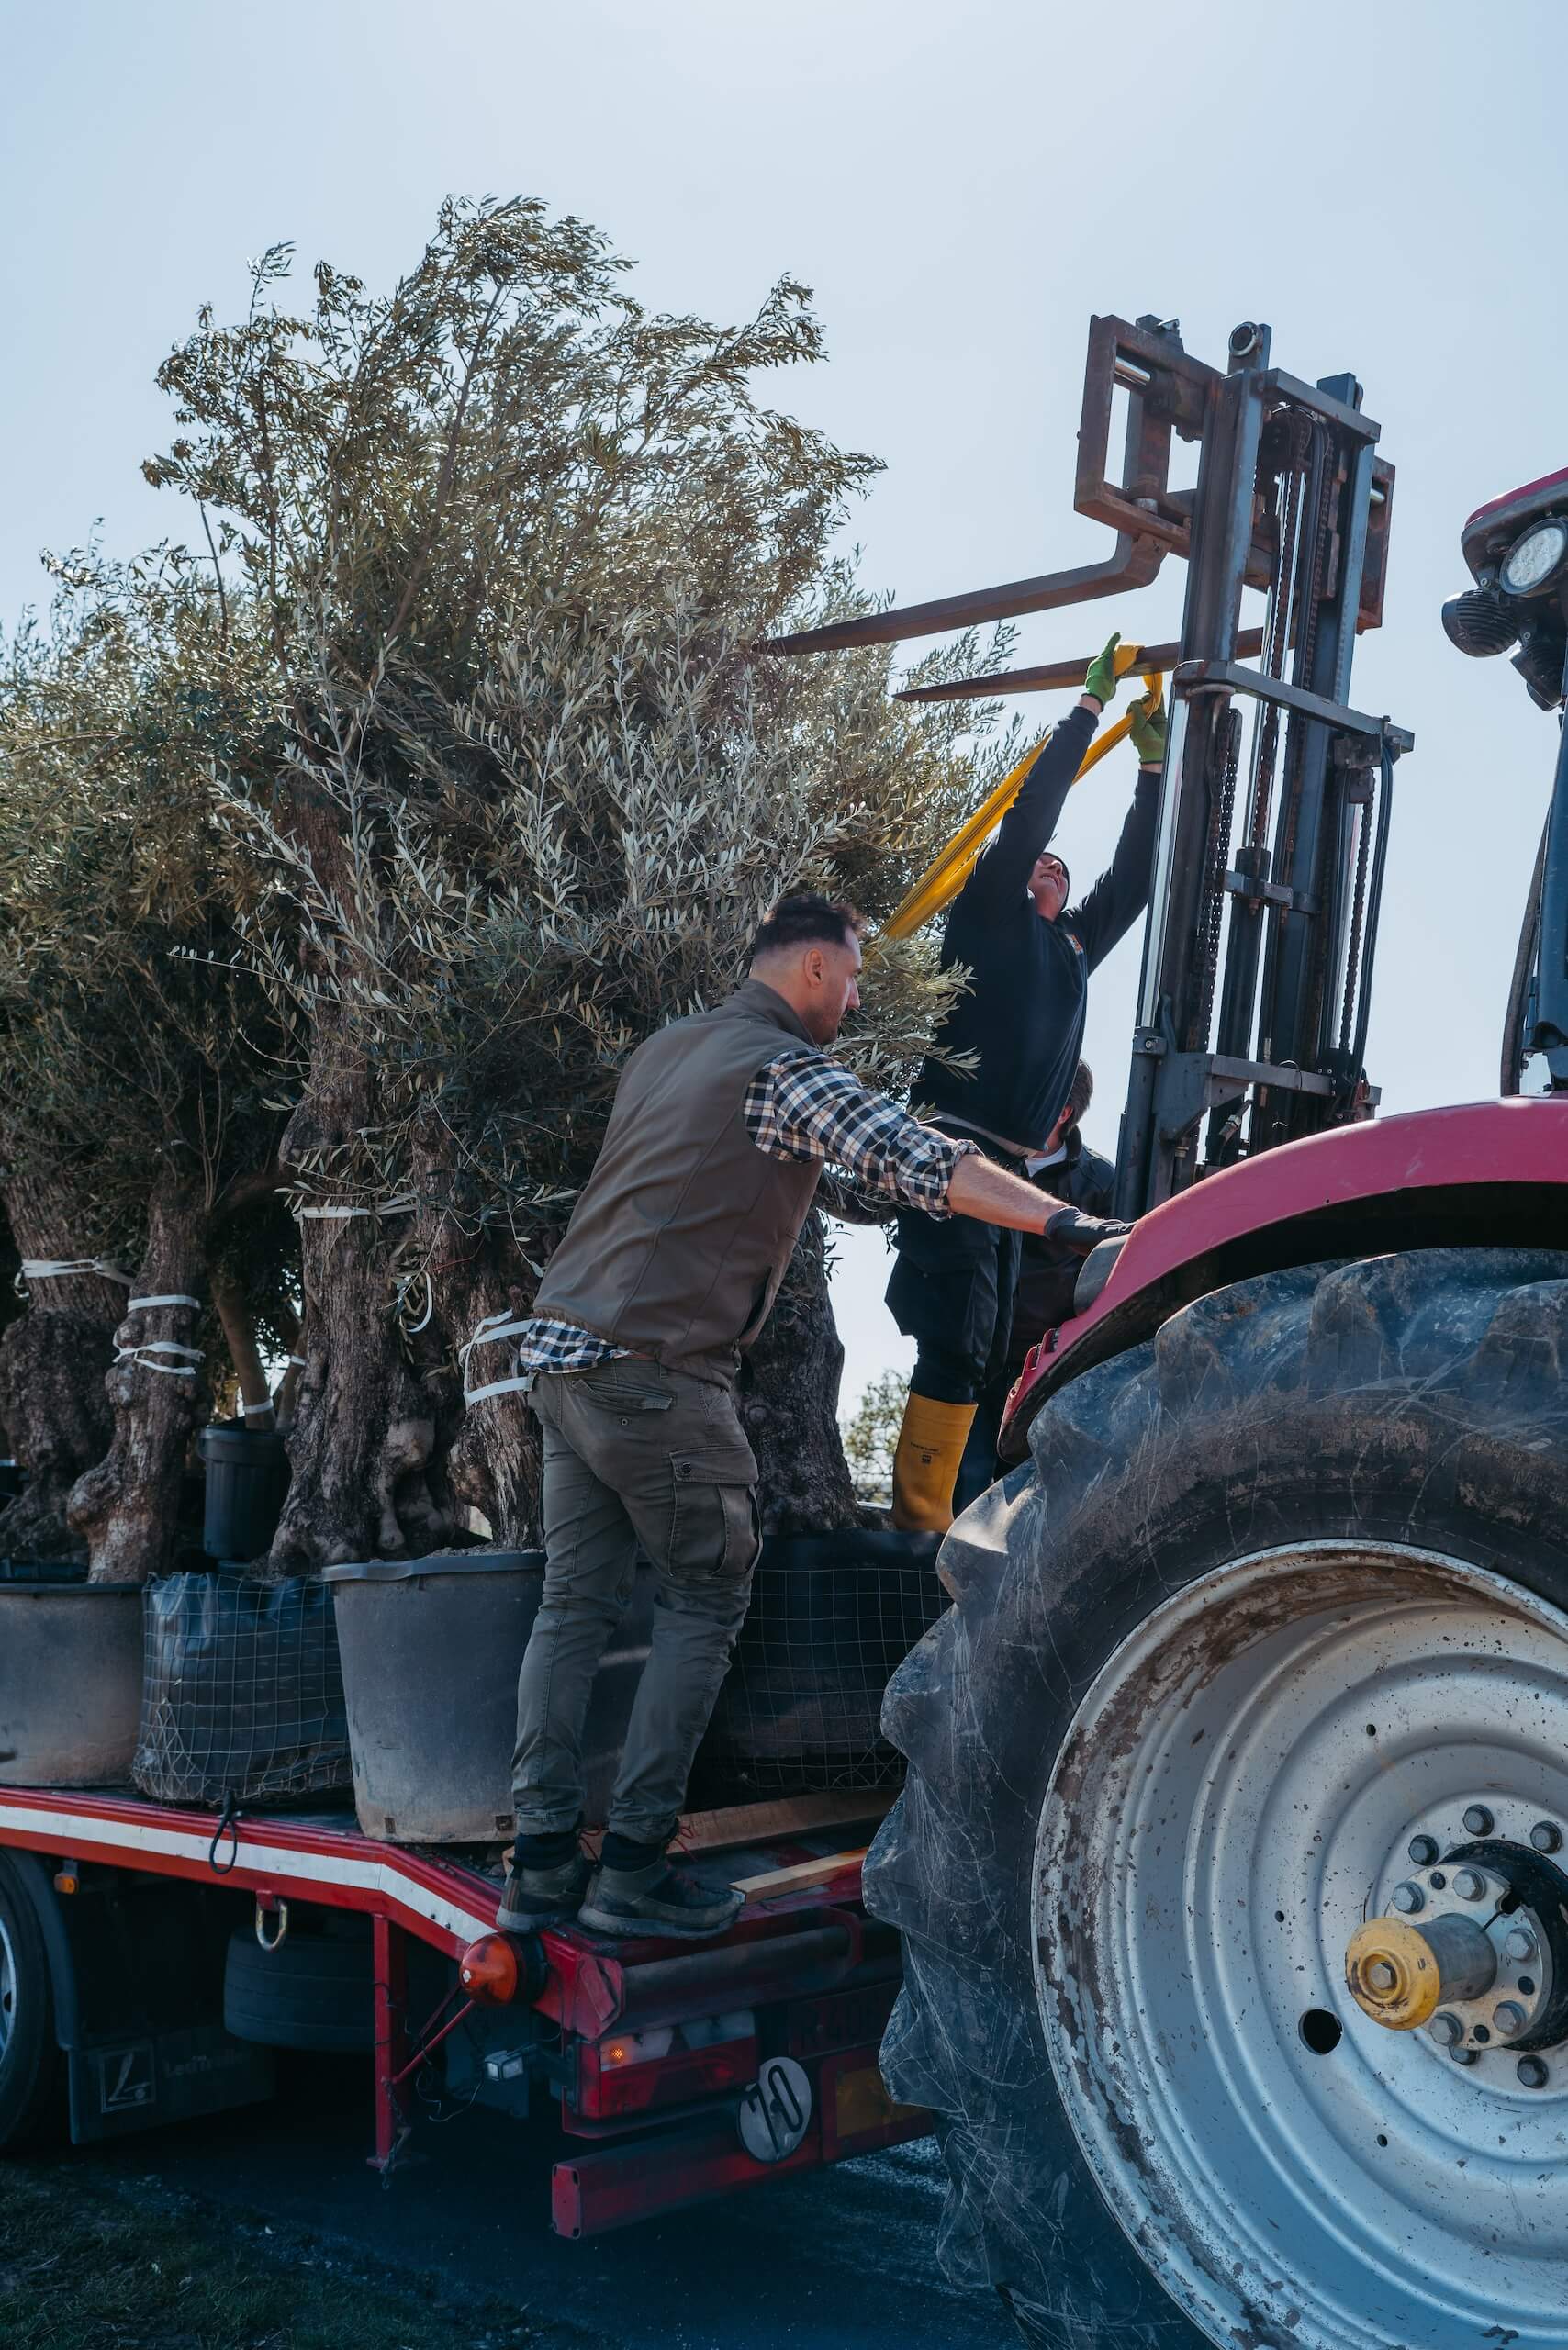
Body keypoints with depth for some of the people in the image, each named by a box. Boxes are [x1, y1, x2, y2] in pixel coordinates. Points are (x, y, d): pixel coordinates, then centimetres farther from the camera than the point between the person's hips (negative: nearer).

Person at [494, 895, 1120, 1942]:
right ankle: (633, 1865, 3)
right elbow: (919, 1162, -22)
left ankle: (542, 1866, 10)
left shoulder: (664, 1050, 19)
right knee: (707, 1599, 3)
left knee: (576, 1602, 10)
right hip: (656, 1369, -9)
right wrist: (1067, 1222, -27)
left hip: (561, 1346, 9)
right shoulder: (787, 1069, -9)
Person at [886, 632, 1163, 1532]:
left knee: (981, 1355, 6)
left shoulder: (1073, 948, 25)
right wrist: (1093, 701, 4)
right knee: (957, 1344, -15)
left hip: (1010, 1170, 8)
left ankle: (926, 1518, 10)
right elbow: (1034, 807, -1)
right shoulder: (988, 914, 7)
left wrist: (1153, 762, 24)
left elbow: (1134, 880, 25)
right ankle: (920, 1527, -13)